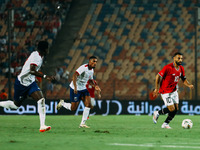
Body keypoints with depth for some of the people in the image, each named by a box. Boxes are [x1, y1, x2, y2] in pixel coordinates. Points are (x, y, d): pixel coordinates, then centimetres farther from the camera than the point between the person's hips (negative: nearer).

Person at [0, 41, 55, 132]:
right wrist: (45, 77, -41)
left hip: (30, 83, 7)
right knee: (16, 104, 7)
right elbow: (32, 71, -37)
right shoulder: (36, 56, -23)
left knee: (41, 100, -14)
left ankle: (42, 126, -22)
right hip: (21, 83, -7)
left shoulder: (39, 56, 5)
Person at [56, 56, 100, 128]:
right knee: (73, 108, -2)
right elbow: (74, 75, -33)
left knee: (88, 105, -8)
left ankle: (82, 123, -2)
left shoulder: (91, 70, 6)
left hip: (83, 89, 8)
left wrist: (94, 86, 1)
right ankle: (62, 103, 28)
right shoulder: (84, 67, -22)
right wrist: (75, 87, -41)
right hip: (75, 89, -8)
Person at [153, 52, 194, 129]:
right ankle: (157, 113, 15)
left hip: (174, 91, 7)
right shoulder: (168, 67, -20)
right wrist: (156, 89, -13)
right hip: (166, 92, -7)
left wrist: (189, 85, -9)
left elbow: (184, 79, 12)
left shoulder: (181, 69, 1)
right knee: (172, 109, -11)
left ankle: (165, 124, 17)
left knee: (176, 109, 3)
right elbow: (158, 76, -14)